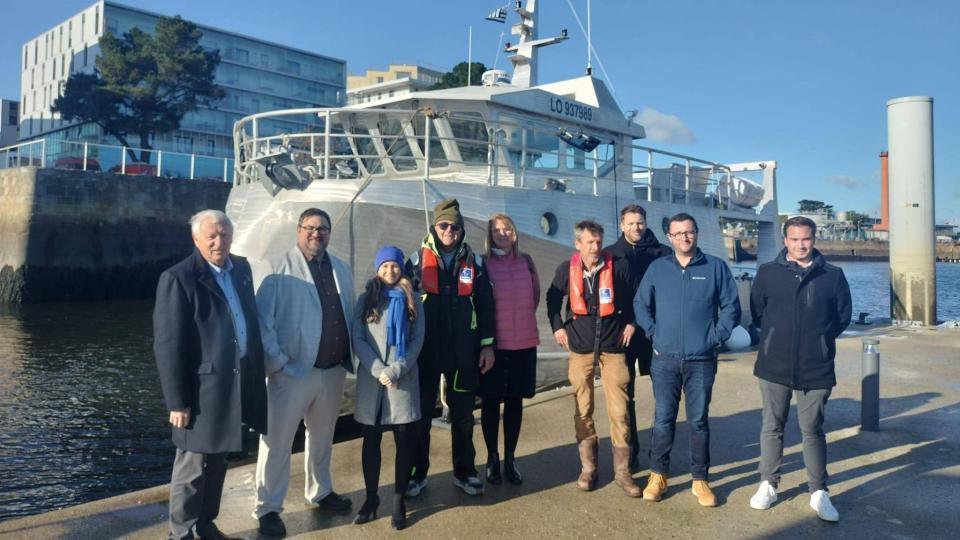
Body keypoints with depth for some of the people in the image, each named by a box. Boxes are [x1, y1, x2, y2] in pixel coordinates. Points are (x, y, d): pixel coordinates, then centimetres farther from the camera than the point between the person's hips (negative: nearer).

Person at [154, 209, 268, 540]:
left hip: (238, 383, 7)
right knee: (192, 467, 6)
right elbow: (168, 346, -14)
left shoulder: (241, 268, 8)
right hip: (202, 389, -6)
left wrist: (257, 371, 11)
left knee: (217, 463, 20)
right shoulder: (178, 278, -13)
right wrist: (177, 401, -16)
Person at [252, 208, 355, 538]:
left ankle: (319, 491, 39)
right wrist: (276, 361, -17)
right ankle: (268, 508, 17)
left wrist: (349, 357, 8)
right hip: (292, 371, -6)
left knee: (322, 436, 21)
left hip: (333, 370, 6)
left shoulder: (342, 270, 11)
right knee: (277, 440, 3)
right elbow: (262, 319, -13)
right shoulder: (278, 268, -8)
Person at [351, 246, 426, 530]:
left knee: (404, 440, 1)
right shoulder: (365, 300, 7)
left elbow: (417, 340, 0)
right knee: (371, 440, 7)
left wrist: (396, 370, -13)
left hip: (404, 380, 0)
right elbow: (357, 340, 0)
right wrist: (378, 370, -13)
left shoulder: (412, 301, 7)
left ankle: (399, 500, 13)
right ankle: (371, 497, 21)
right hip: (371, 380, 1)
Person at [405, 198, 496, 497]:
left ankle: (464, 471, 26)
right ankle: (418, 472, 23)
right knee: (421, 414, 9)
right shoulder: (417, 260, 0)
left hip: (463, 353, 1)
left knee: (463, 416, 12)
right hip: (426, 352, -1)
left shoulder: (474, 262, 4)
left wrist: (487, 344, 1)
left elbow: (485, 306, 5)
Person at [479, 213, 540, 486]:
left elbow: (536, 293, 18)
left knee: (515, 400, 9)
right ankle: (492, 458, 20)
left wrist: (522, 317, 13)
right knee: (491, 400, 5)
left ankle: (510, 459, 21)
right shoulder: (483, 263, -3)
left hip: (523, 342, 3)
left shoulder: (525, 261, 6)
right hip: (493, 342, -3)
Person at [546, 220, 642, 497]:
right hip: (580, 349, 1)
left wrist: (631, 322, 2)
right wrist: (558, 327, 5)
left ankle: (622, 471, 9)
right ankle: (588, 468, 18)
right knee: (583, 411, 6)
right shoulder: (566, 269, -2)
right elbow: (552, 298, 13)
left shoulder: (618, 266, -7)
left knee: (619, 410, -2)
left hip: (613, 348, -1)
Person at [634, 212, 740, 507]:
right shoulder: (657, 268, 3)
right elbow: (640, 304, 10)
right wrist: (654, 333, 2)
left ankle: (700, 479, 21)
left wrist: (716, 336, -3)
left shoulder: (716, 267, 0)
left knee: (699, 421, 8)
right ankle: (658, 475, 20)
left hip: (702, 361, -1)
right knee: (663, 420, 7)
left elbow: (731, 307, 4)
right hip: (665, 360, 1)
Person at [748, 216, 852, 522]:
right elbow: (757, 313, 9)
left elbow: (843, 316, 8)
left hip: (816, 368, 0)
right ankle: (768, 485, 22)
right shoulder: (768, 273, 1)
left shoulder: (832, 276, 1)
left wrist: (820, 339, 5)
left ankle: (819, 492, 19)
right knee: (772, 426, 10)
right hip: (774, 366, 1)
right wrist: (776, 338, 6)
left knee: (812, 430, 8)